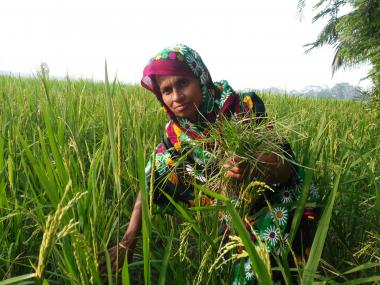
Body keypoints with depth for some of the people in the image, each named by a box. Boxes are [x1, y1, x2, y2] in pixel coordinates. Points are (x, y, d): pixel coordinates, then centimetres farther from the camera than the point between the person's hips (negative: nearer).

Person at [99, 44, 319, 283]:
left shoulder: (244, 107, -24)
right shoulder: (176, 131, -13)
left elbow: (285, 167, -23)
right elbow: (151, 182, -9)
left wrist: (251, 168, -45)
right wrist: (127, 243, -16)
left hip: (278, 204, -3)